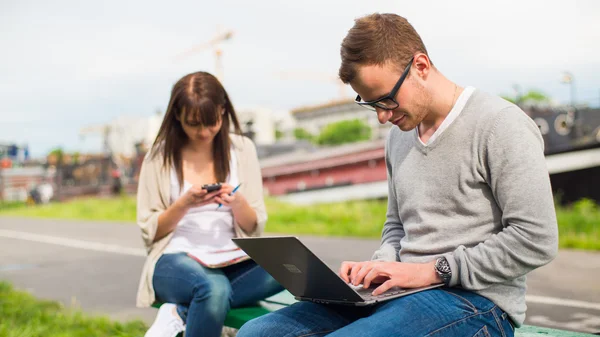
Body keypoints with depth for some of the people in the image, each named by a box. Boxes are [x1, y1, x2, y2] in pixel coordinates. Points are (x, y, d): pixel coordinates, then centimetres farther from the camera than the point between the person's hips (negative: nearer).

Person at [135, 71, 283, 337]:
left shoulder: (242, 149, 7)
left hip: (230, 262, 4)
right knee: (214, 287, -39)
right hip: (175, 260, -3)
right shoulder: (160, 156, 2)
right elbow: (149, 232, 2)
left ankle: (180, 314, -23)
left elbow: (255, 228, 8)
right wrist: (184, 205, -15)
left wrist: (237, 202, -14)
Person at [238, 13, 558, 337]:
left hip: (473, 299, -7)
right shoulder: (399, 134, 16)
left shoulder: (500, 125, -8)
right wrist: (380, 266, 3)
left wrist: (432, 269, -14)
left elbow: (536, 240, -14)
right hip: (405, 292, 8)